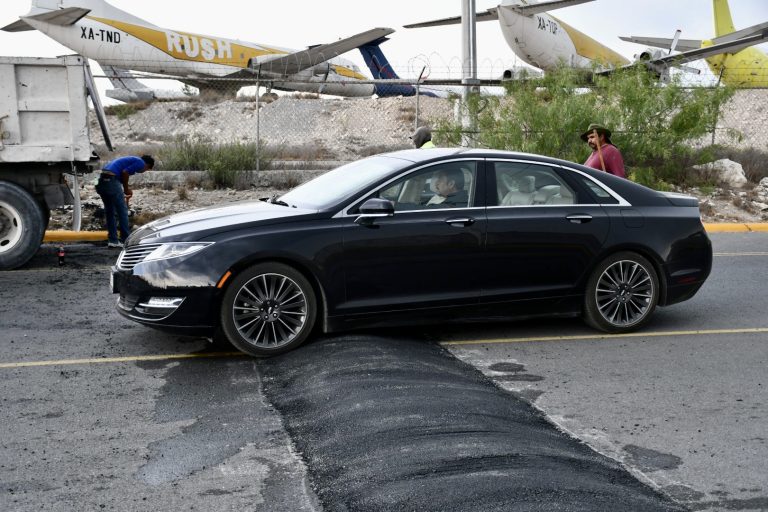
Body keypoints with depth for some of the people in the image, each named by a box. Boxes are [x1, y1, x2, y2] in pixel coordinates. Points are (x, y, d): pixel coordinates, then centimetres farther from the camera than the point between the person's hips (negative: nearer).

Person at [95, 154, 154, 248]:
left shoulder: (133, 160, 28)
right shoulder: (140, 163, 1)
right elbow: (125, 172, -12)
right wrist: (126, 189, 0)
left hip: (102, 180, 9)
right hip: (111, 180, -9)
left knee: (109, 211, 16)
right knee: (122, 211, 2)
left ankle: (112, 240, 18)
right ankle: (125, 240, 8)